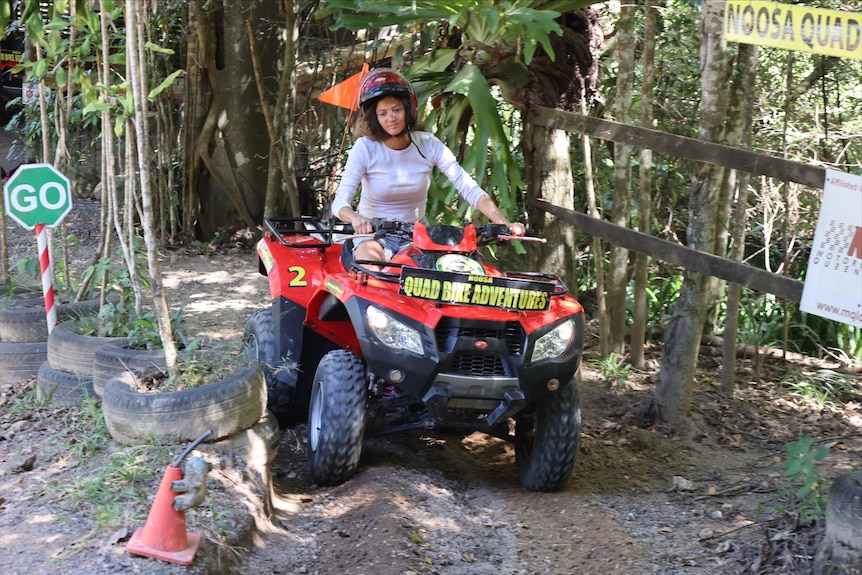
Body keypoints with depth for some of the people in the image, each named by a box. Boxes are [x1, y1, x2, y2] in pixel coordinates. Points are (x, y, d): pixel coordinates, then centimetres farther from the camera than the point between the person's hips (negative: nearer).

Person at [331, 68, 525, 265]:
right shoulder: (365, 148, -12)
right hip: (373, 233, -3)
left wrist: (506, 225, -28)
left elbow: (469, 188, -13)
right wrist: (356, 219, -46)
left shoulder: (428, 144, -7)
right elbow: (340, 201, -21)